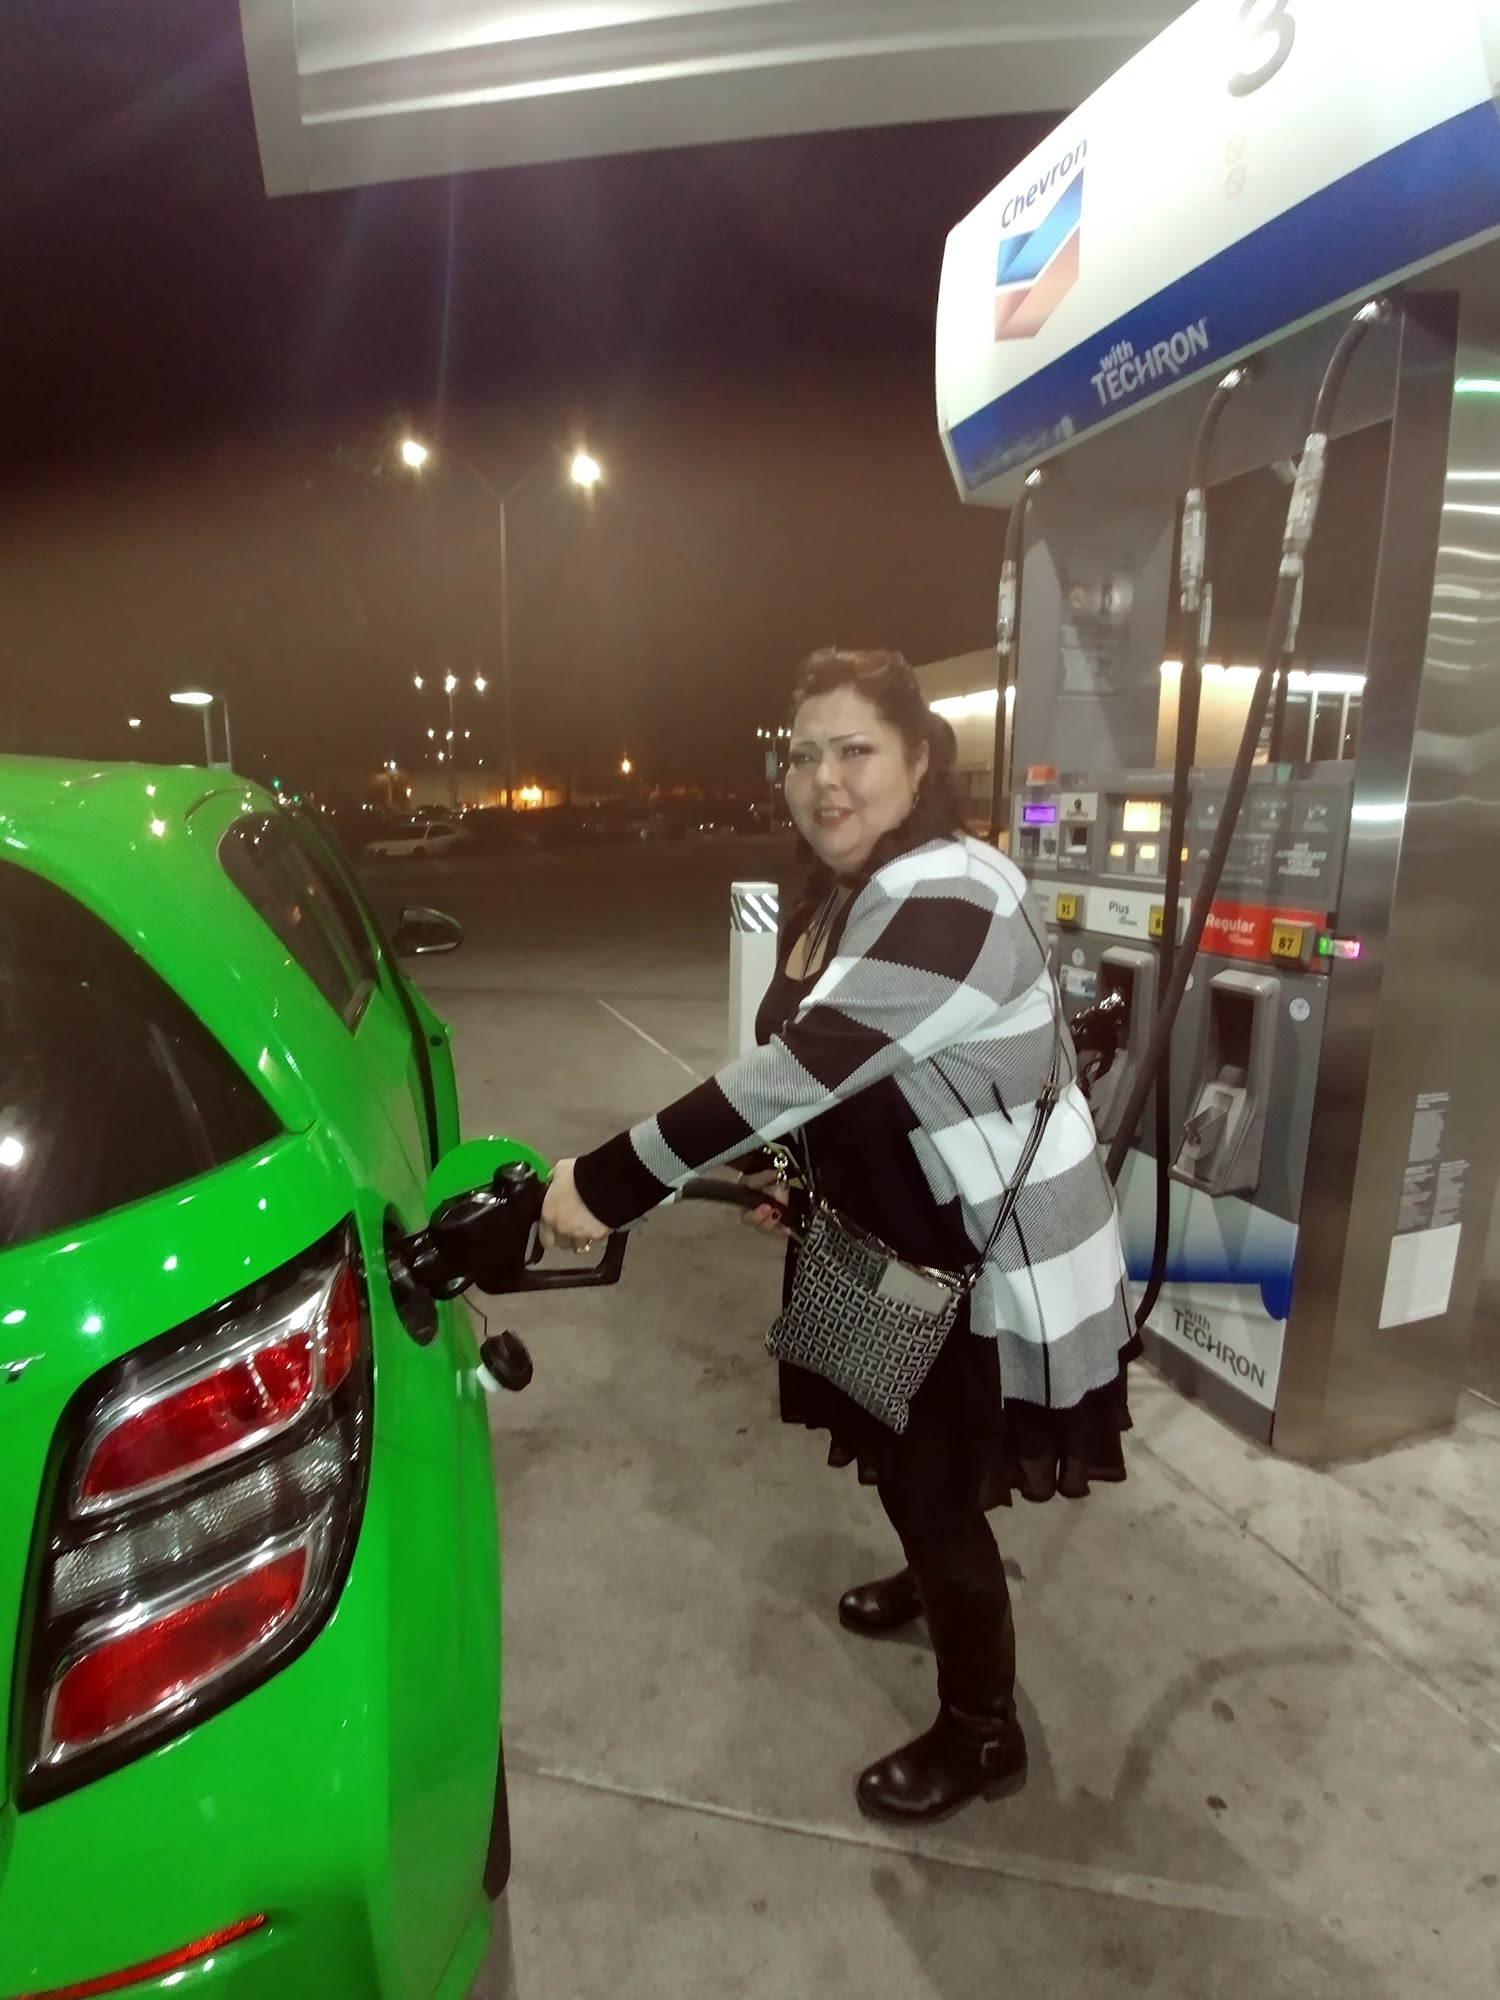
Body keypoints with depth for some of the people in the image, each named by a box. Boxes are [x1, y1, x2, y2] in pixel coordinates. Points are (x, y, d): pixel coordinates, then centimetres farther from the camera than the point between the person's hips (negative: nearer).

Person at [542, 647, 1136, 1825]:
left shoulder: (950, 900, -30)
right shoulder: (847, 897, 2)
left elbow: (794, 1073, -39)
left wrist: (607, 1185, -38)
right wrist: (801, 1179, 1)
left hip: (998, 1263, -9)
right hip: (910, 1239, 9)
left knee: (934, 1487, 7)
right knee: (907, 1463, 28)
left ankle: (982, 1736, 35)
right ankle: (936, 1582, 59)